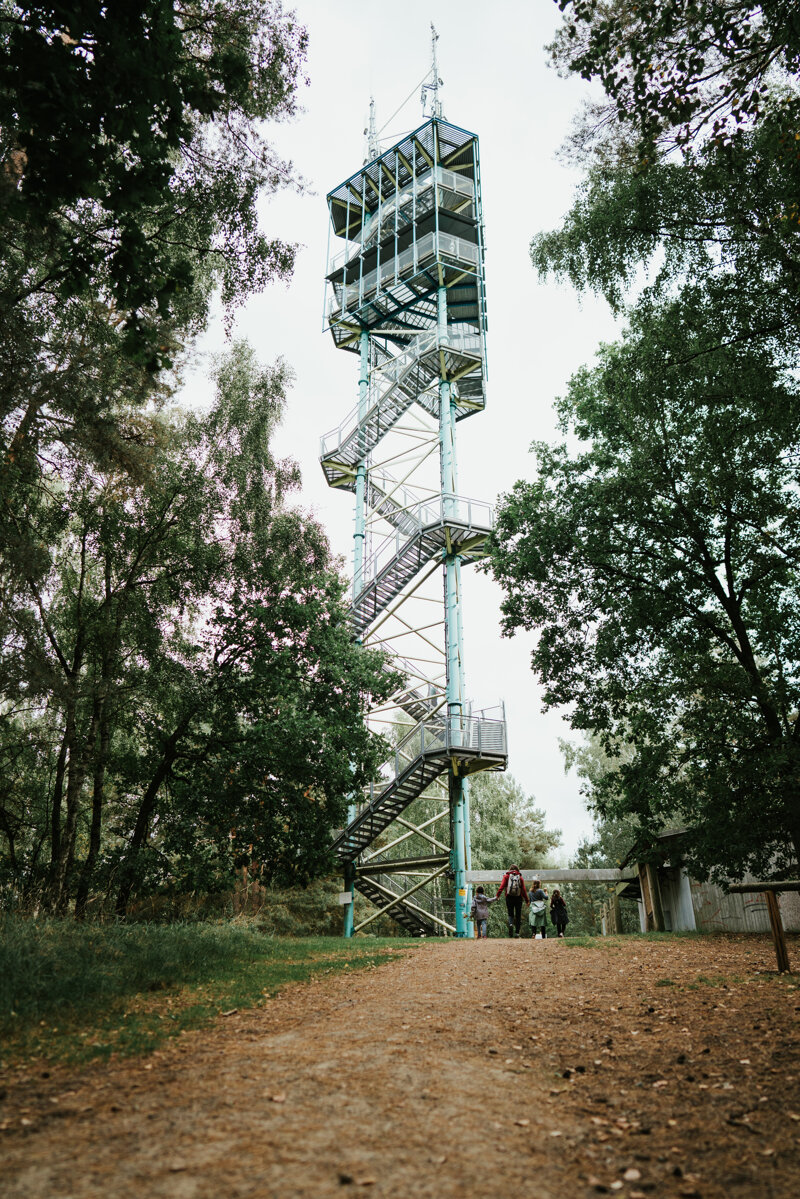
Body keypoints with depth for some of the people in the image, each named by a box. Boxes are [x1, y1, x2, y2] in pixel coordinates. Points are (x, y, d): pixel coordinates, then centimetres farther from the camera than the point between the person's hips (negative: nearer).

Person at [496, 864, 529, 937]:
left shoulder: (506, 876, 6)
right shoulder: (520, 877, 7)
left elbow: (502, 886, -6)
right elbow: (523, 889, 1)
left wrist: (497, 895, -10)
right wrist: (527, 900, 5)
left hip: (509, 897, 0)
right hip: (518, 898, 0)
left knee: (510, 914, 10)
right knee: (518, 915, 9)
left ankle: (511, 924, -21)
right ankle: (517, 932, 4)